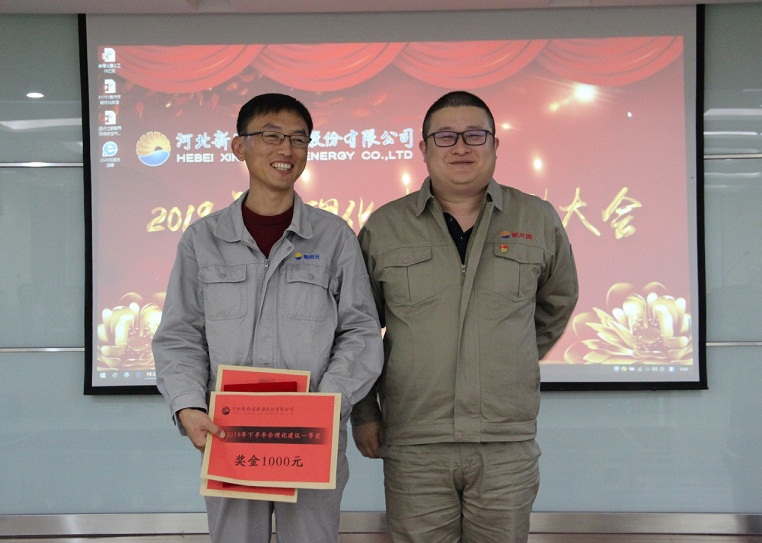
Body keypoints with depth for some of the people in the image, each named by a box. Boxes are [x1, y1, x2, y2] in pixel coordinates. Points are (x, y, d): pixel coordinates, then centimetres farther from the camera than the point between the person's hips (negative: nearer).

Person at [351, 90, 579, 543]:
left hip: (508, 444, 1)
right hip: (414, 444, 0)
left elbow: (556, 303, 21)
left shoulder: (539, 220, 4)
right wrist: (364, 413, 8)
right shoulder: (383, 228, 2)